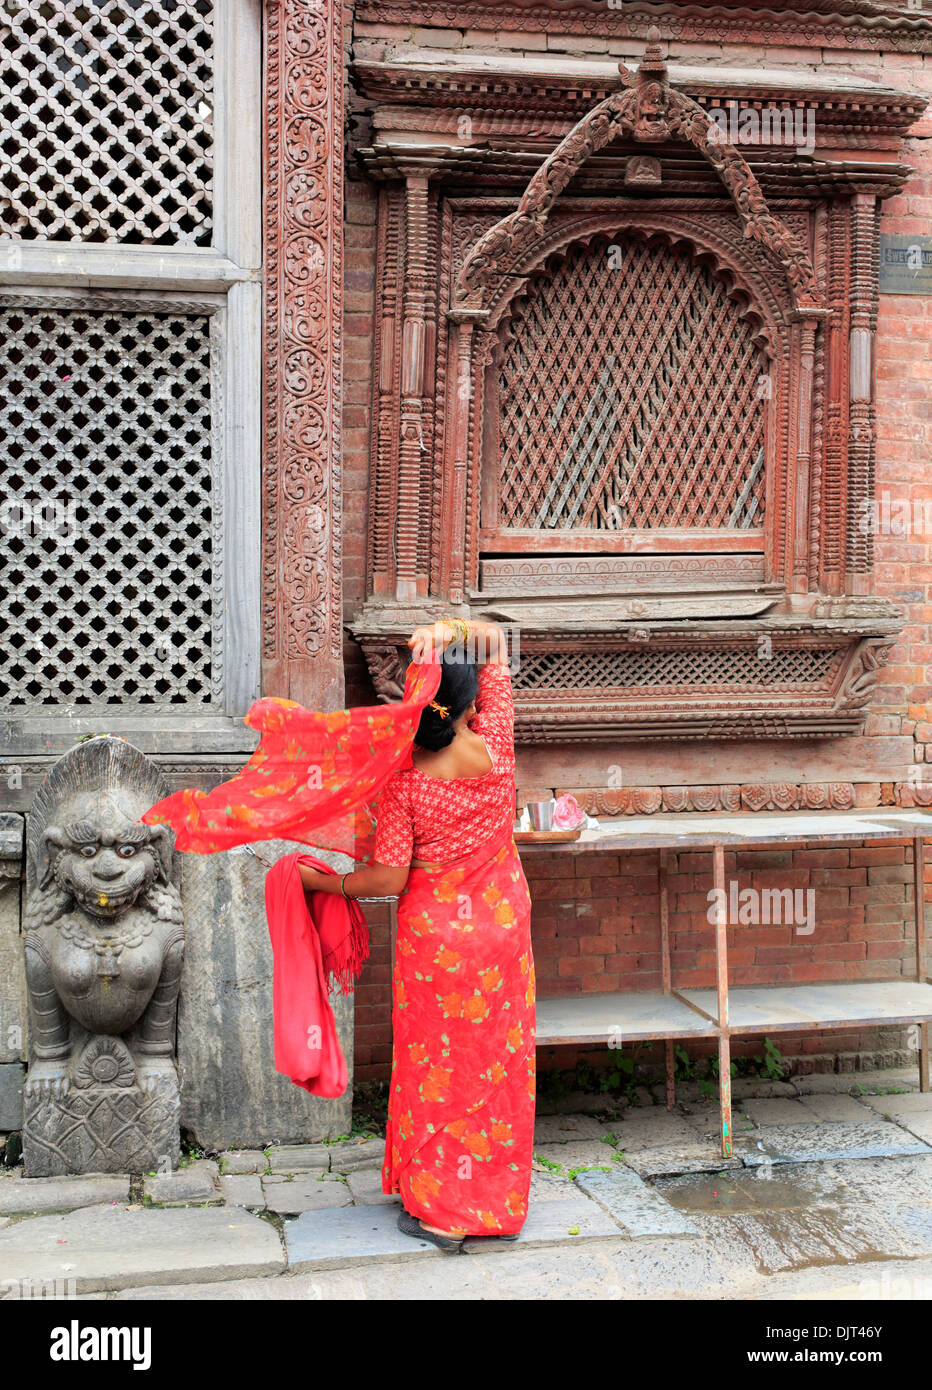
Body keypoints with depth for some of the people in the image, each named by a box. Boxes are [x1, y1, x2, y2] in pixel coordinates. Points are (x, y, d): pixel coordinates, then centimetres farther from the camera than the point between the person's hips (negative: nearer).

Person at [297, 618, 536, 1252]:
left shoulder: (405, 782, -19)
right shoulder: (495, 747, -12)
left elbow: (389, 879, -15)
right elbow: (495, 643, -1)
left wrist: (321, 881, -2)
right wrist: (451, 630, -19)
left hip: (436, 937, -3)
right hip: (503, 923, 3)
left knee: (437, 1065, 10)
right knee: (500, 1060, 15)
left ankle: (439, 1211, 18)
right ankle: (501, 1202, 28)